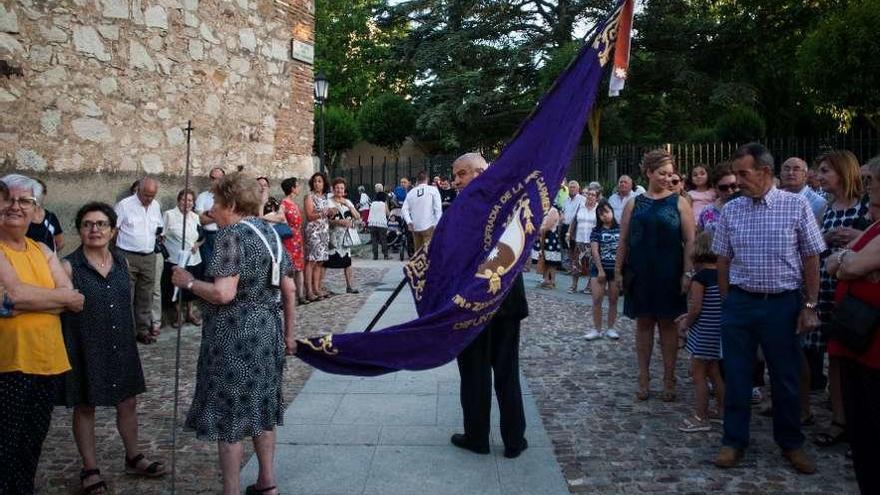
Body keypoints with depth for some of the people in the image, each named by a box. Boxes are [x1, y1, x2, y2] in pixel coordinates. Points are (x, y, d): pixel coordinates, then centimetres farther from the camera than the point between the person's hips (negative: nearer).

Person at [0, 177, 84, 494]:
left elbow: (74, 302, 1)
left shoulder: (43, 251, 11)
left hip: (48, 364, 6)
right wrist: (62, 296, -6)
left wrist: (27, 300, -14)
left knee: (32, 448, 17)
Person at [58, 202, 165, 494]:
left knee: (128, 403, 13)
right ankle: (90, 470, 24)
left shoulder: (120, 263, 6)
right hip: (85, 349, -5)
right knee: (85, 408, 9)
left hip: (121, 347, 5)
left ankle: (133, 458, 32)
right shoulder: (70, 267, -10)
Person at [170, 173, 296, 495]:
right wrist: (288, 333, 20)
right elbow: (289, 289, 13)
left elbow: (223, 293, -24)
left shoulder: (231, 234, -14)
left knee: (229, 415, 3)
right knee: (261, 408, 19)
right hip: (267, 330, 8)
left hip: (235, 335, -8)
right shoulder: (269, 232, 10)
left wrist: (189, 282, -7)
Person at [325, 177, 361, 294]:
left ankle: (350, 286, 4)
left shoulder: (348, 202, 15)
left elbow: (357, 216, 3)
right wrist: (339, 222, -19)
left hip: (345, 236, 4)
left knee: (347, 262, 0)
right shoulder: (329, 202, 0)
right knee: (326, 262, -5)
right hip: (332, 235, -4)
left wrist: (348, 205, -7)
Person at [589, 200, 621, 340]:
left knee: (613, 300, 8)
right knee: (597, 299, -3)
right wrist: (600, 270, -12)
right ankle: (597, 329, 6)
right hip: (599, 269, -1)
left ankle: (611, 328, 19)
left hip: (616, 269, 1)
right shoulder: (596, 231, -1)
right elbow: (595, 251, -6)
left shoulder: (620, 229, 2)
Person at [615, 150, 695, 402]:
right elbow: (623, 240, 7)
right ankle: (643, 378, 17)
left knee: (668, 324, 6)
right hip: (640, 273, 2)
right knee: (643, 323, 7)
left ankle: (669, 380, 15)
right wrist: (618, 270, 2)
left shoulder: (679, 202, 1)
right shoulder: (634, 204, 6)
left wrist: (688, 272, -10)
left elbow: (690, 241, -2)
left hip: (669, 274, -1)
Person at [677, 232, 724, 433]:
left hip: (704, 333, -8)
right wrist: (689, 316, 16)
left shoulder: (700, 277, -18)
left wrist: (686, 323, -3)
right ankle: (723, 411, 30)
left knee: (698, 372, 2)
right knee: (714, 372, 20)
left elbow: (696, 308, -21)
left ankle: (701, 417, 8)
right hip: (719, 331, 8)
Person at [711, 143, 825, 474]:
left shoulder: (796, 206, -5)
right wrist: (727, 303, 7)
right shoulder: (731, 210, 2)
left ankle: (791, 444, 29)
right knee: (736, 375, 8)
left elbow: (811, 259, -2)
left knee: (786, 377, 10)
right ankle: (734, 442, 23)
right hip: (740, 302, 2)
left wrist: (810, 306, -4)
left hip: (783, 303, -2)